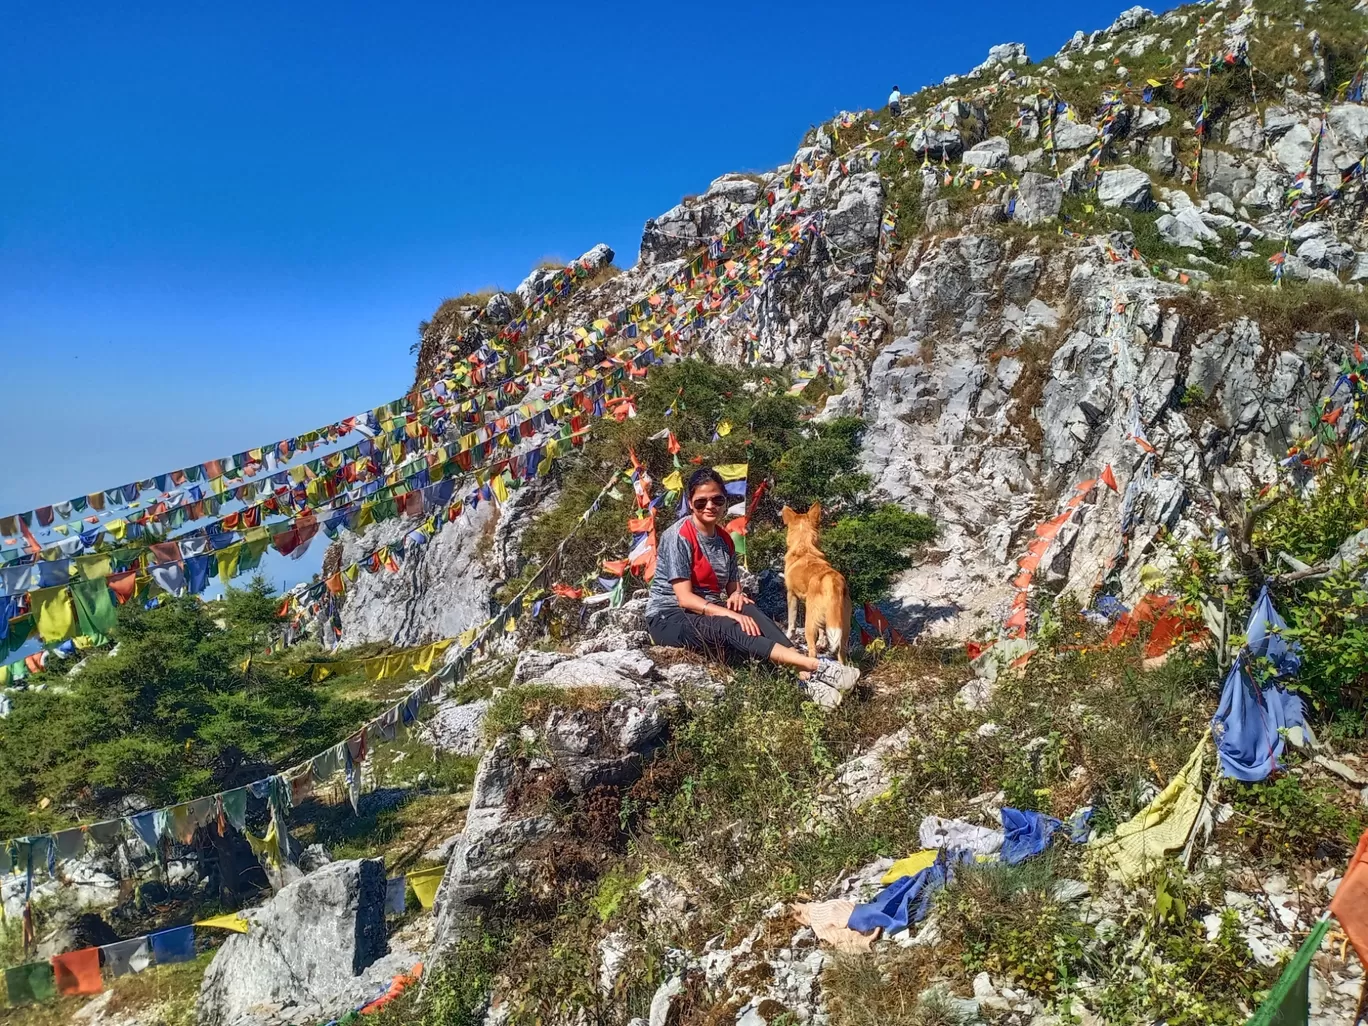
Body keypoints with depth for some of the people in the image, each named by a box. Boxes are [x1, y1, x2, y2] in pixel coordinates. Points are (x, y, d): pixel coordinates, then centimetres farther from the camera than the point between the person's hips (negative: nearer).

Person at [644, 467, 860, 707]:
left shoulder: (724, 539, 7)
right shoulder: (679, 536, -15)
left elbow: (732, 586, 10)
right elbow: (685, 598, -20)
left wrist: (736, 595, -14)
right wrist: (730, 614, -30)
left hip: (708, 613, 6)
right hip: (670, 618, -6)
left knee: (748, 611, -26)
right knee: (729, 629, -33)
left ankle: (808, 677, -41)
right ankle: (816, 666, -45)